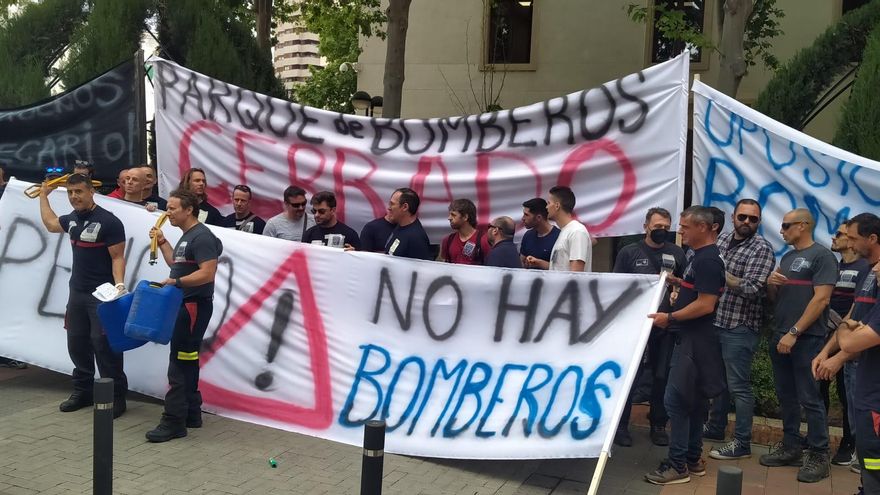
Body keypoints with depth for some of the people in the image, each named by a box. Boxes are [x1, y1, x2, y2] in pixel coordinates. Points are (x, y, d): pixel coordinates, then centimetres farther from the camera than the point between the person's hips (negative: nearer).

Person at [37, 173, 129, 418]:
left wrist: (119, 285, -28)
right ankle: (83, 391, 27)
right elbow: (51, 223, 31)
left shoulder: (109, 222, -14)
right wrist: (43, 195, 37)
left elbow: (117, 257, -14)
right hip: (77, 292, 8)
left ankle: (116, 397, -1)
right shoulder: (73, 218, 8)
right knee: (77, 343, 14)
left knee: (104, 345, -8)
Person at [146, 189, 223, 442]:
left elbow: (207, 273, -24)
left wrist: (177, 282, -27)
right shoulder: (187, 236, 16)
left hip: (195, 306, -10)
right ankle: (191, 414, 23)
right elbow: (176, 263, 26)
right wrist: (162, 241, 19)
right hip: (184, 305, 10)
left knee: (180, 363, -8)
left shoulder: (201, 236, -15)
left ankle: (174, 422, -4)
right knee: (186, 362, 14)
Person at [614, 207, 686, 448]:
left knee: (662, 376, 8)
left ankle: (658, 425, 21)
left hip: (665, 326, 3)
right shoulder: (629, 252, 2)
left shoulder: (677, 254, 9)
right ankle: (621, 425, 10)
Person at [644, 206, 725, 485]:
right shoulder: (700, 256, 14)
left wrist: (670, 317, -18)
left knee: (675, 400, -8)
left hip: (695, 339, -11)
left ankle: (678, 465, -2)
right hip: (691, 338, 11)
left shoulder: (707, 260, -18)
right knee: (692, 400, 15)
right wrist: (678, 284, 15)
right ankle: (693, 458, 23)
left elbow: (706, 305, -23)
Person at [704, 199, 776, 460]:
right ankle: (715, 427, 35)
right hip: (716, 321, 7)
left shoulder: (761, 248, -11)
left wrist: (722, 274, -18)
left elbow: (751, 289, -20)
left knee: (738, 386, -2)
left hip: (740, 326, -7)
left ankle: (742, 444, 7)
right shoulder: (722, 239, 9)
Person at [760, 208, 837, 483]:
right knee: (786, 396, 12)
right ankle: (791, 447, 22)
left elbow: (821, 298, -16)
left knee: (810, 399, -4)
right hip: (781, 337, 8)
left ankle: (819, 456, 5)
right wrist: (771, 283, -2)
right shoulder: (786, 258, 16)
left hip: (807, 339, -8)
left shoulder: (821, 255, -7)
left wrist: (794, 332, -18)